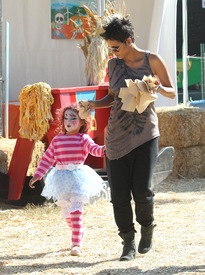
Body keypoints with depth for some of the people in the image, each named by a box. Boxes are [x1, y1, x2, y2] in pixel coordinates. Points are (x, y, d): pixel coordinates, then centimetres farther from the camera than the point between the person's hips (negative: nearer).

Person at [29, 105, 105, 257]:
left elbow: (93, 148, -21)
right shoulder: (57, 140, 8)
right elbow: (47, 159, 12)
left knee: (76, 211, -13)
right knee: (66, 212, 14)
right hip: (61, 178, 5)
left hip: (77, 177, -5)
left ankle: (76, 244, -17)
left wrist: (103, 149, -44)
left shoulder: (83, 139, -3)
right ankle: (78, 234, 34)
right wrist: (37, 175, 10)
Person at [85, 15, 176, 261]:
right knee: (119, 194, -3)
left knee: (142, 191, -7)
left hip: (145, 134, -3)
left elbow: (172, 92, 4)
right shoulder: (113, 64, 6)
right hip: (117, 137, 3)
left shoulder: (152, 61, -3)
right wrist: (94, 104, 0)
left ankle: (147, 228, 23)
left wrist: (159, 88, -18)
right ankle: (129, 243, 8)